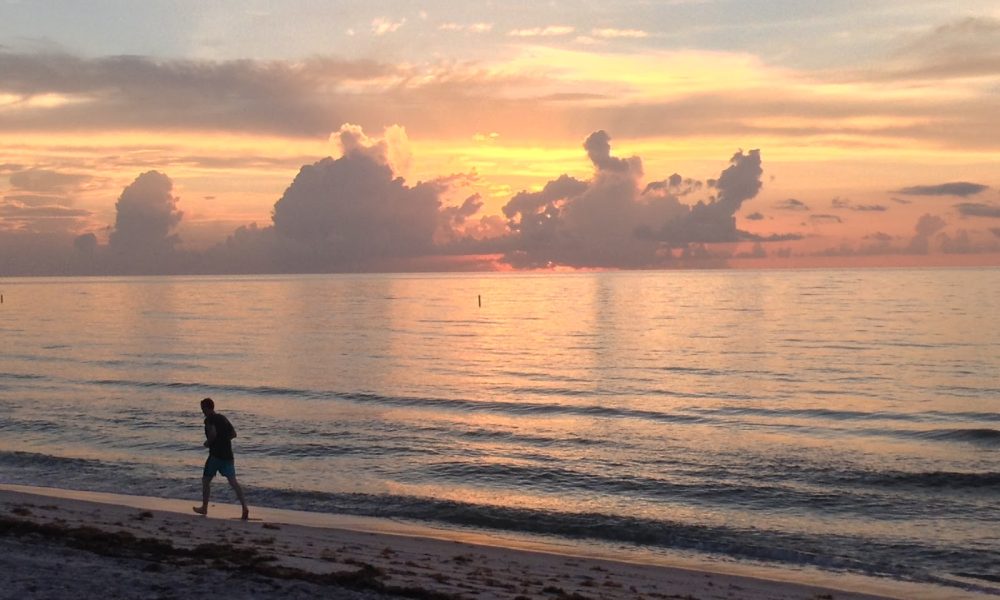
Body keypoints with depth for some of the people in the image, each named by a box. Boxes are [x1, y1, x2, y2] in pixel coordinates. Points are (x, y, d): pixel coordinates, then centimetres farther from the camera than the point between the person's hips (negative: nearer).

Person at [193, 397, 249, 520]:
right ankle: (244, 506, -18)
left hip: (216, 454, -6)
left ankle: (204, 508, 24)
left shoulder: (209, 419, -7)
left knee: (206, 480, 14)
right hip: (228, 454, 6)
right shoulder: (223, 418, 15)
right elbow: (233, 433, 14)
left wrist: (208, 442, -6)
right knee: (233, 481, -3)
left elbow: (213, 433, -23)